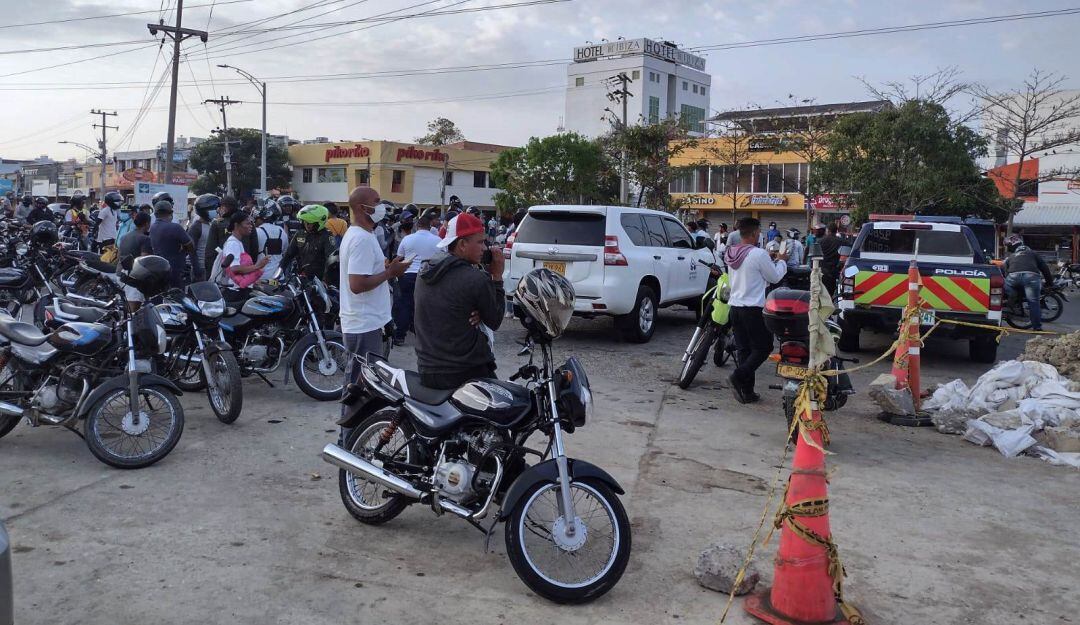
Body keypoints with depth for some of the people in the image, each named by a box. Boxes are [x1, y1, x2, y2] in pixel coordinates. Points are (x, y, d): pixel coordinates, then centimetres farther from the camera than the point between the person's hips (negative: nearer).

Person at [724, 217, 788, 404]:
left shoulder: (731, 254, 8)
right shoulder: (758, 254, -15)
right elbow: (775, 277, -4)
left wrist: (770, 260, 25)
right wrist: (781, 261, 15)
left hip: (735, 307, 7)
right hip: (754, 308, -7)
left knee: (744, 349, 10)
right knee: (763, 347, 4)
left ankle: (747, 391, 11)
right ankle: (739, 376, -12)